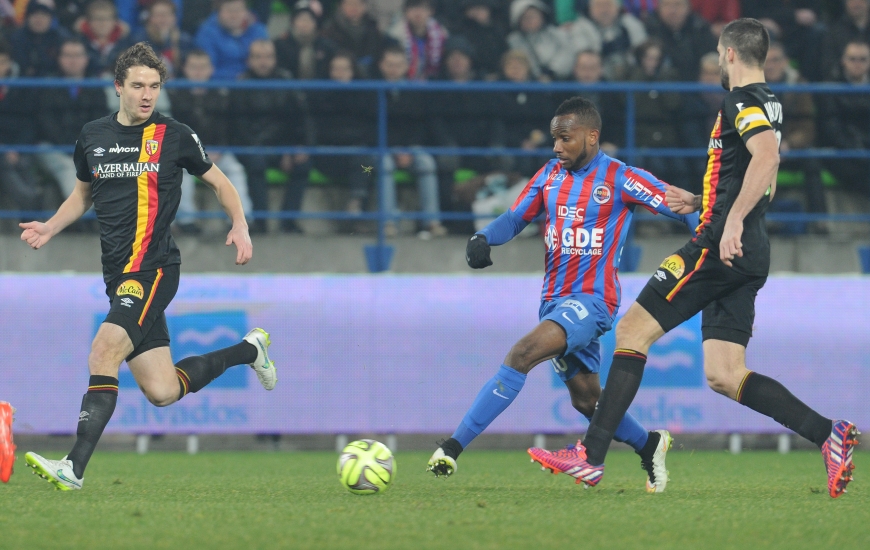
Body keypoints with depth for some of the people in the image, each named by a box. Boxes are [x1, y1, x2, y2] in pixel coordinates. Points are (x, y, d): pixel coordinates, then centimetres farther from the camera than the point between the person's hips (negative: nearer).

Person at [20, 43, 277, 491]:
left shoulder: (175, 136, -1)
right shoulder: (92, 137, 11)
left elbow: (219, 182, 12)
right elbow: (84, 193, 27)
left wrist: (240, 226, -4)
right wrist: (50, 228, 10)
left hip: (153, 269, -5)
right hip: (118, 275, 5)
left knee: (103, 352, -26)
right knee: (163, 392, 5)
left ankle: (74, 467, -28)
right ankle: (248, 350, 33)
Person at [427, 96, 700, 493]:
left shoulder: (620, 179, -7)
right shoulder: (551, 175, 10)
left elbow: (683, 211, -4)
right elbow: (516, 218, 11)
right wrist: (482, 238, -9)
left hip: (590, 300, -7)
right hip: (553, 299, 7)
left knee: (521, 355, -26)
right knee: (586, 400, 14)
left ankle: (453, 446, -29)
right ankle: (649, 445, 39)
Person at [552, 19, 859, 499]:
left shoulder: (742, 100, -9)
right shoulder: (768, 104, 21)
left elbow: (767, 157, -28)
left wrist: (732, 219, -31)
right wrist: (699, 202, 34)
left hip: (720, 248, -9)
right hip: (749, 258, 9)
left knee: (632, 330, -4)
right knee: (724, 376, 5)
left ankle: (591, 456, -7)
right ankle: (828, 434, -7)